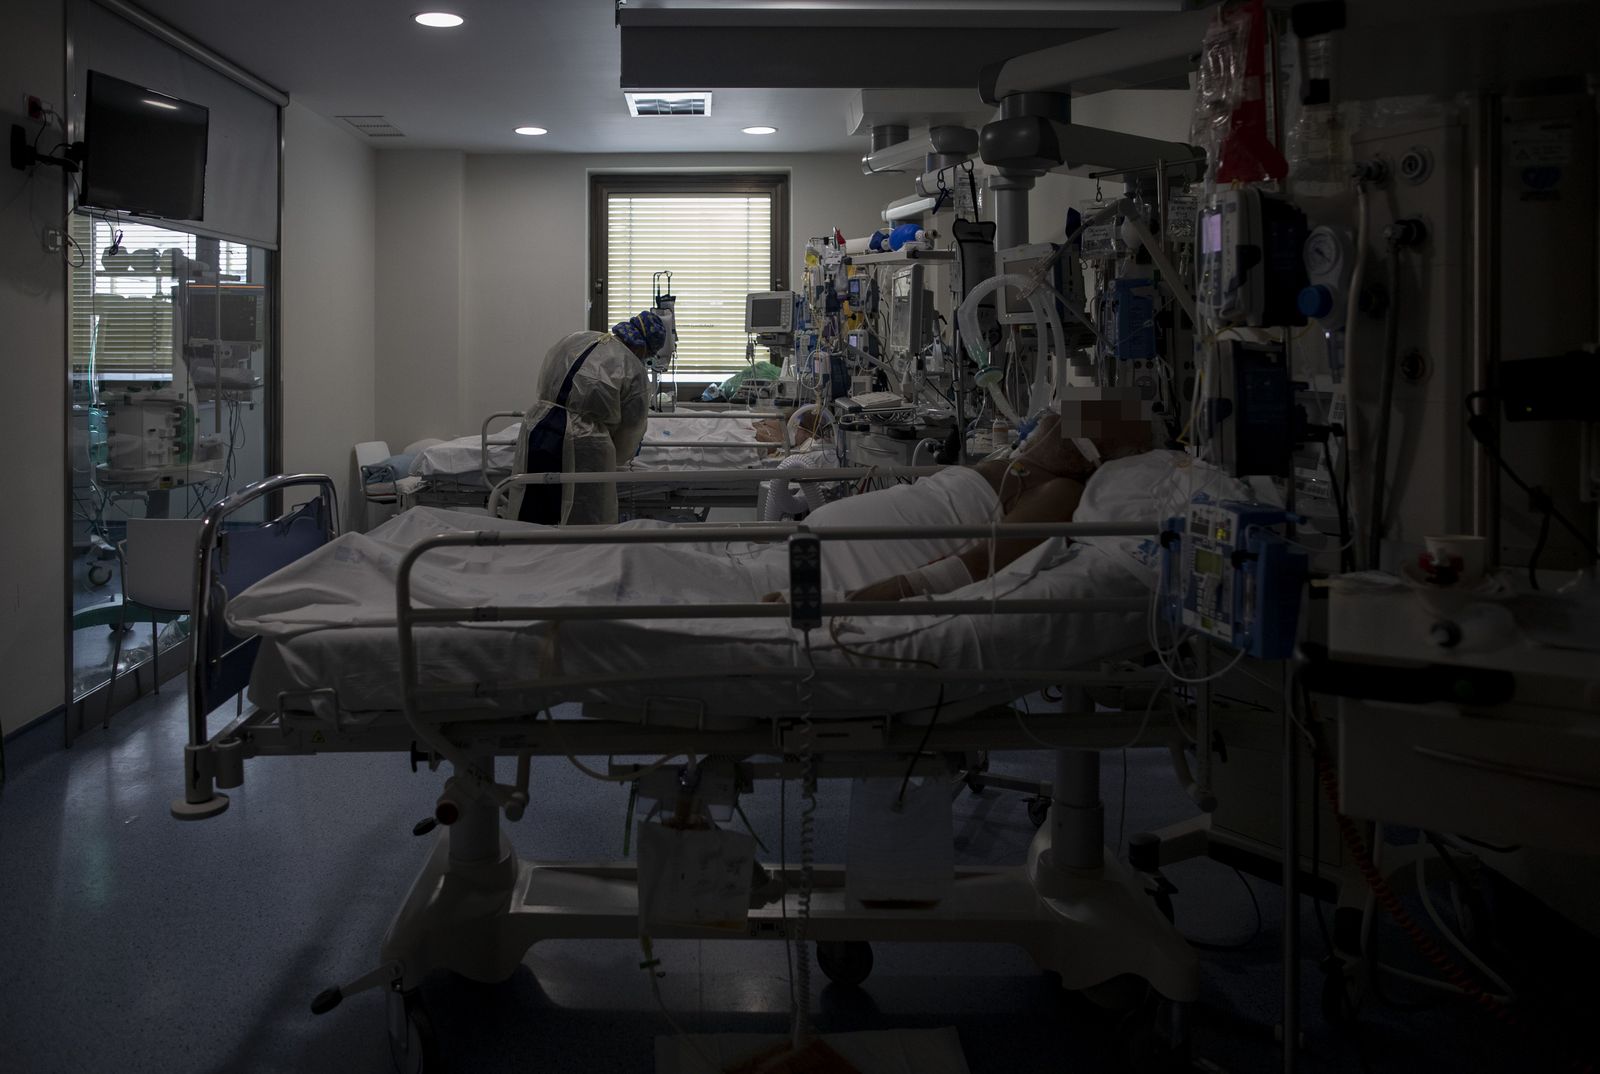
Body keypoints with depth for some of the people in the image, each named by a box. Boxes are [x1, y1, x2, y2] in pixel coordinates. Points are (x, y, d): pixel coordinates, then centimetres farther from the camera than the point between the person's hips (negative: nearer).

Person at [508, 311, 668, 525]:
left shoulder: (573, 339, 13)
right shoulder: (634, 371, -2)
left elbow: (544, 383, 23)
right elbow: (632, 428, 7)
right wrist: (616, 458, 27)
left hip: (536, 430, 6)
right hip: (582, 447, -6)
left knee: (530, 521, 10)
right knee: (584, 524, 3)